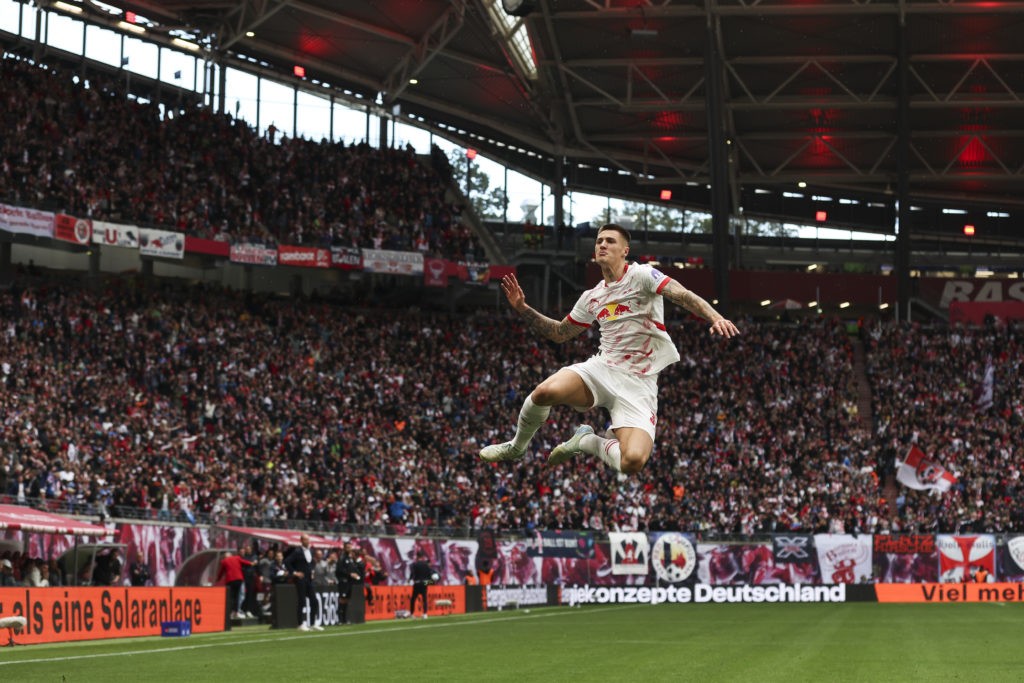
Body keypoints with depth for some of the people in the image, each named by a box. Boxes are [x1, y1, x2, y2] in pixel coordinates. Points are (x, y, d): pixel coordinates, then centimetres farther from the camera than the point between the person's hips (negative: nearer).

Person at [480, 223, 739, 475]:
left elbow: (683, 295, -16)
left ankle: (589, 442, 7)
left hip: (638, 382, -4)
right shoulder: (592, 297, 16)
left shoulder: (640, 275, -3)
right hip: (602, 368, 4)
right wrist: (523, 309, 19)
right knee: (545, 391, -29)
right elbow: (560, 333, 29)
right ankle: (516, 447, 1)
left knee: (633, 462, -27)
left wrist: (715, 317, -34)